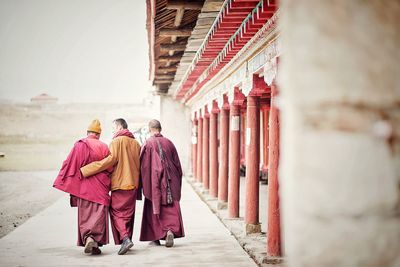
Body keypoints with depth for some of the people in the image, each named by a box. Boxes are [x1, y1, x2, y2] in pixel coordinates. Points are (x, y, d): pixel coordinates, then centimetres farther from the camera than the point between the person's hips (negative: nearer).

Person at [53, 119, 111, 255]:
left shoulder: (80, 145, -4)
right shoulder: (104, 147, 3)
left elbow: (70, 164, -5)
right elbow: (110, 168, 6)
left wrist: (62, 182, 2)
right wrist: (108, 184, 19)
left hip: (84, 186, -1)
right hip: (100, 188, 1)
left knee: (85, 215, 7)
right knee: (99, 215, 3)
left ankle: (88, 238, -11)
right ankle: (97, 242, -5)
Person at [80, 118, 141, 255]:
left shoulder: (116, 141, -9)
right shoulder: (136, 143, 13)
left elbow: (110, 160, -21)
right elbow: (139, 165, 16)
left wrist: (84, 170, -21)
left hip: (120, 183, -6)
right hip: (133, 183, 6)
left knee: (117, 212, -1)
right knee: (128, 212, 14)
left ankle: (125, 238, -18)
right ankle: (127, 239, 18)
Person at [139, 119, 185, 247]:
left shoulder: (147, 144, -6)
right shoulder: (169, 143, 5)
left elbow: (143, 166, -8)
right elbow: (177, 164, 9)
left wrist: (144, 186, 0)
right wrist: (177, 183, 18)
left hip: (154, 183, -2)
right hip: (170, 182, 2)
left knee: (154, 208, 10)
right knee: (171, 209, 3)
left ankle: (155, 236, 14)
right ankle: (171, 230, -19)